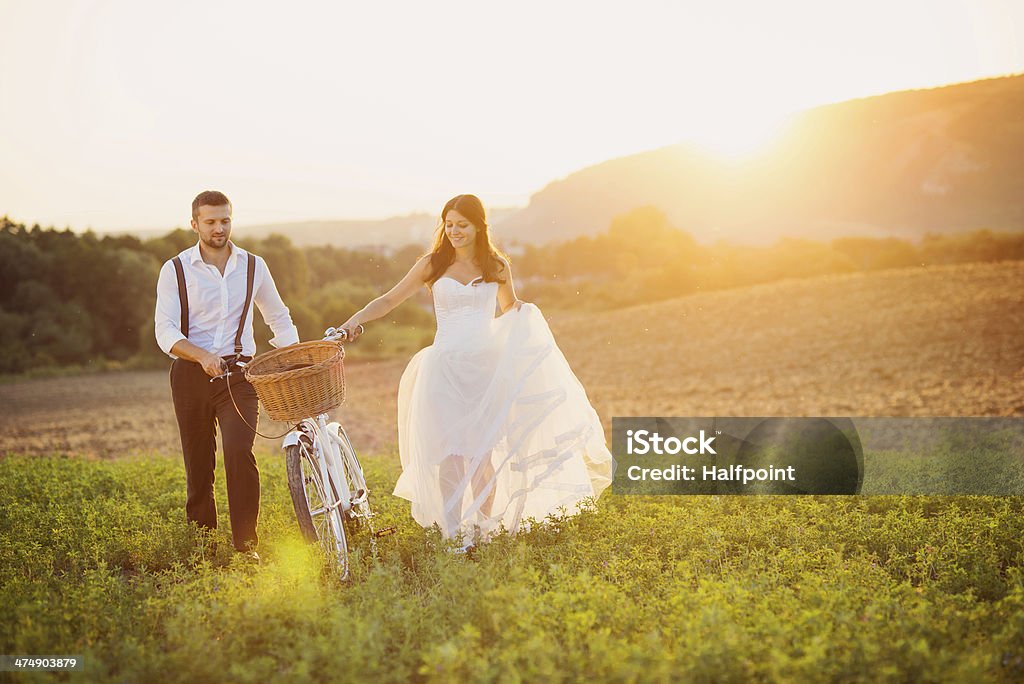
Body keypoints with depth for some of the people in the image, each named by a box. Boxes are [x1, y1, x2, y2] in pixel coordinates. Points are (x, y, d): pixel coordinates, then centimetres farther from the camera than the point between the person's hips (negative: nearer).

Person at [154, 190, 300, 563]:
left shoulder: (253, 266, 7)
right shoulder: (175, 270, 1)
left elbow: (279, 318, 19)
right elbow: (165, 330, -8)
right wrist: (202, 356, -26)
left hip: (238, 372, 0)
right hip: (191, 375, 0)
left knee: (239, 451, -19)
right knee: (198, 465, 5)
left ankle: (246, 542, -12)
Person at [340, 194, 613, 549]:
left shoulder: (497, 267, 8)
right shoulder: (433, 265, 3)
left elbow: (510, 307, 24)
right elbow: (390, 299, 2)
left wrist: (525, 315, 2)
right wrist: (357, 318, -14)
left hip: (486, 366, 1)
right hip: (446, 368, -1)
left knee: (482, 452, 1)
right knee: (450, 452, -5)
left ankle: (483, 527, 16)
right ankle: (452, 532, 5)